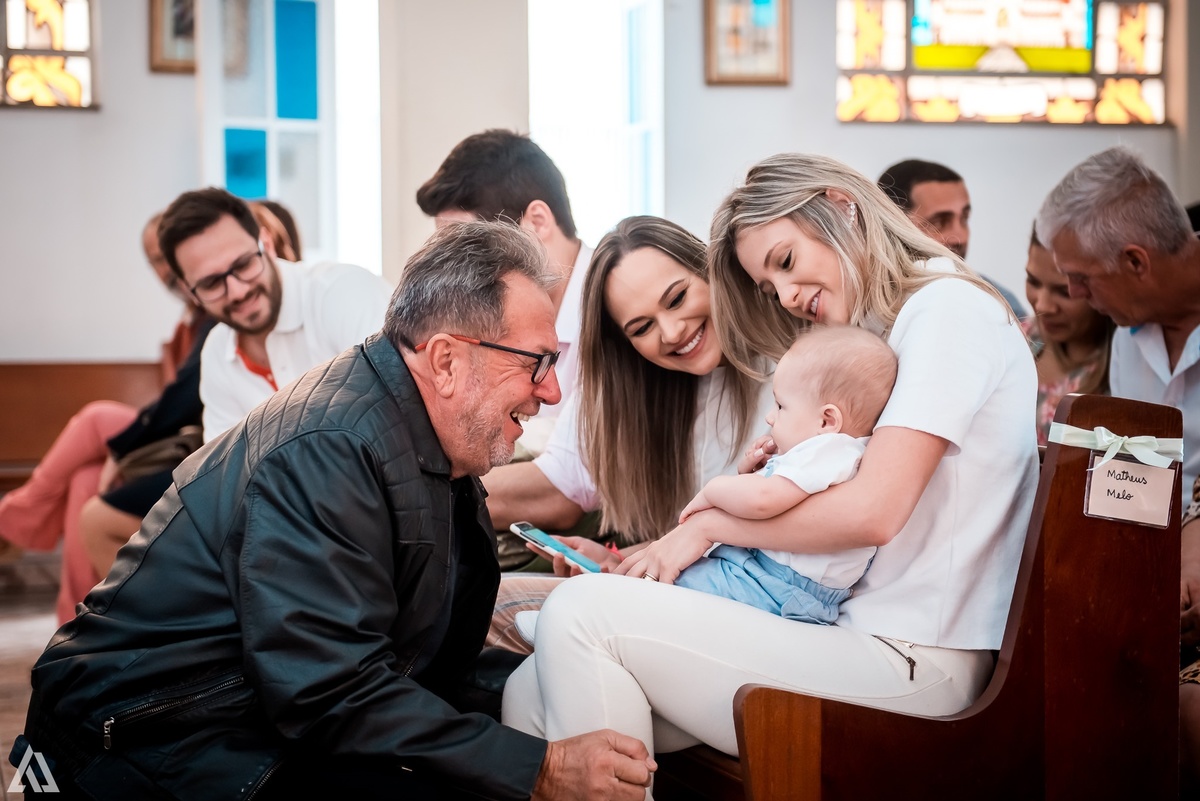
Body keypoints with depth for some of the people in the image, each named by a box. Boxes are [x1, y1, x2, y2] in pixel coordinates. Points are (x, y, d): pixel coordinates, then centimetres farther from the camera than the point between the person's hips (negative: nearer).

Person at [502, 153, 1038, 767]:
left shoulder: (946, 307, -6)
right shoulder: (883, 331, 25)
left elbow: (871, 513, -17)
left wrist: (711, 524, -5)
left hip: (909, 666, -9)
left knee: (583, 613, -19)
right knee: (529, 695, -7)